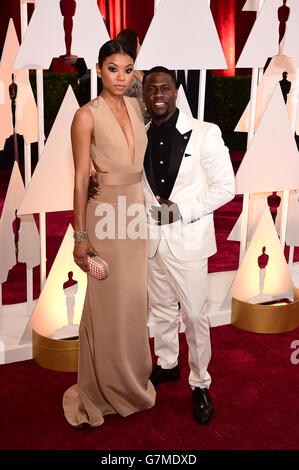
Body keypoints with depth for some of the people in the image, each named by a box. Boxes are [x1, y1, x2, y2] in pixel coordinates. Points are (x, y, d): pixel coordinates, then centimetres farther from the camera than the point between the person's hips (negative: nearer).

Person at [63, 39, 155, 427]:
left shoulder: (135, 106, 5)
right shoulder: (87, 116, -13)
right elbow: (81, 179, -13)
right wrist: (81, 236, -13)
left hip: (137, 209, 6)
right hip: (107, 212, -6)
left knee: (134, 298, 17)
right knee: (108, 304, 6)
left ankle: (131, 376, 37)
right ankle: (107, 385, 27)